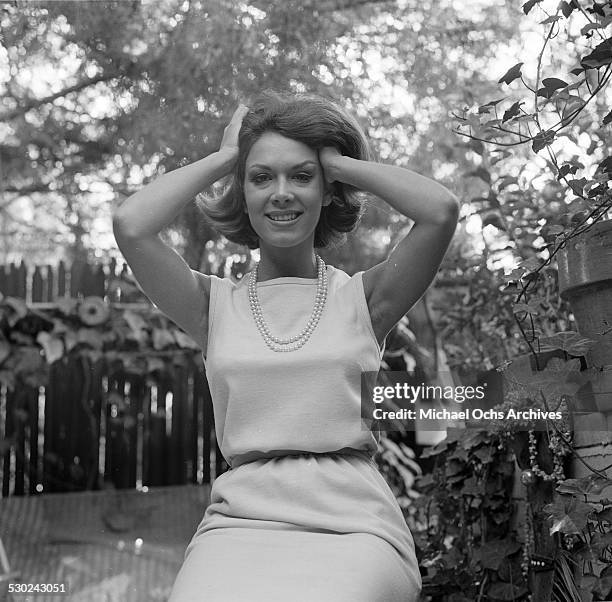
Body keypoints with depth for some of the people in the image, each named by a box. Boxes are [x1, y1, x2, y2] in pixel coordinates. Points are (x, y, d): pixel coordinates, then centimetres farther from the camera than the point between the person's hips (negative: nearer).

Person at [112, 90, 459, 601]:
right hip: (241, 519, 1)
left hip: (354, 522, 0)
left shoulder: (361, 299, 10)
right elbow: (131, 226, -3)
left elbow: (441, 210, -6)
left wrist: (337, 161, 8)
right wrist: (223, 158, 10)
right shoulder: (217, 304, 12)